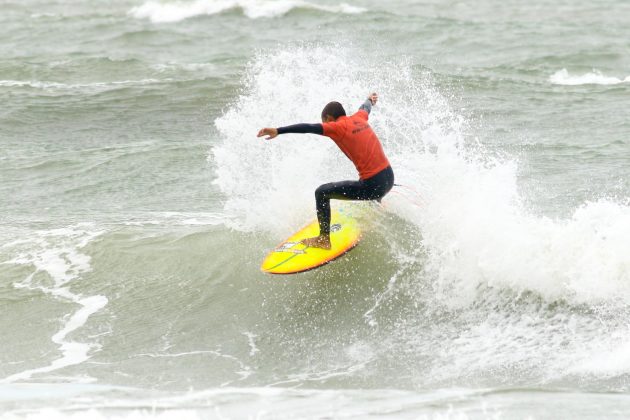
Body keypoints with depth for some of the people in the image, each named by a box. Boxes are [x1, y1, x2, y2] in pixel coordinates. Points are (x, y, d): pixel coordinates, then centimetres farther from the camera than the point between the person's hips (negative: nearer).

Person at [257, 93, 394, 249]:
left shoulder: (338, 127, -9)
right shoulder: (359, 118, 11)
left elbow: (309, 128, -21)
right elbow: (365, 108, 36)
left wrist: (278, 131, -28)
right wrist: (370, 100, 60)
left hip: (372, 185, -7)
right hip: (389, 179, 8)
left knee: (322, 193, 2)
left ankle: (324, 240, 7)